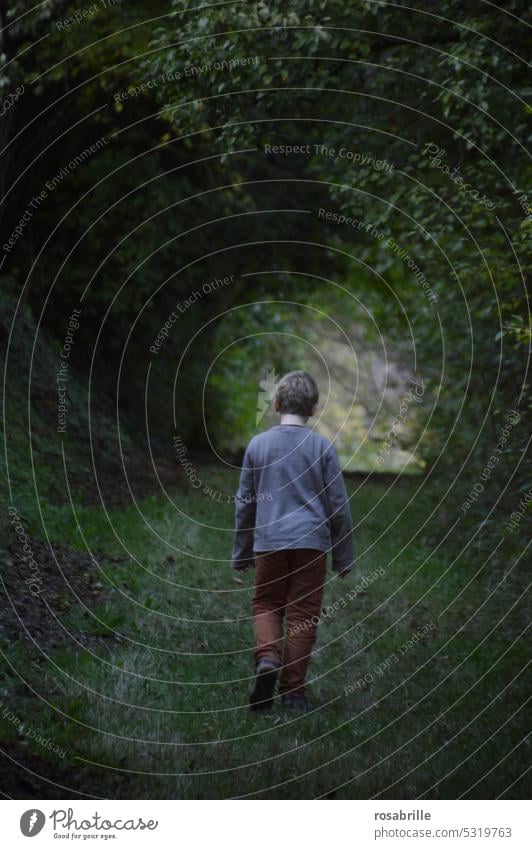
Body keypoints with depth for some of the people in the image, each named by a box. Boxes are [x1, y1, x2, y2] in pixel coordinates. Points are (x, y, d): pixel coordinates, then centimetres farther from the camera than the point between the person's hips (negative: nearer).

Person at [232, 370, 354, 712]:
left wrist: (242, 552, 19)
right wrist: (344, 556, 10)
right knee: (302, 614, 5)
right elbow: (338, 505, 1)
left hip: (269, 542, 1)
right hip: (311, 542, -1)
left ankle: (267, 657, -13)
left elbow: (244, 503, 9)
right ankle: (293, 691, 6)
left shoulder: (258, 444, 3)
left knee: (266, 605, 15)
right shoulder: (323, 447, -1)